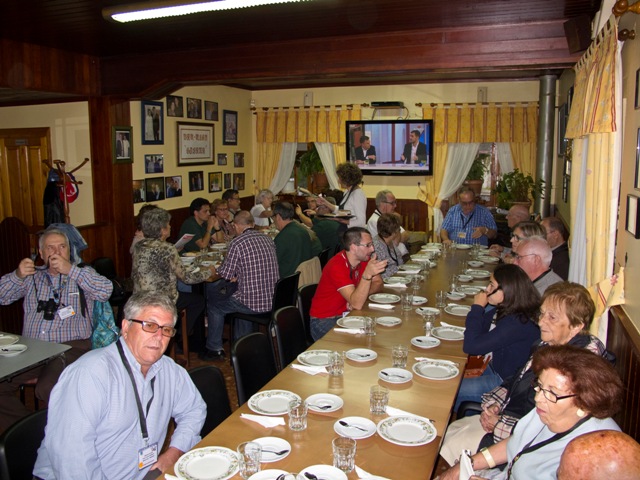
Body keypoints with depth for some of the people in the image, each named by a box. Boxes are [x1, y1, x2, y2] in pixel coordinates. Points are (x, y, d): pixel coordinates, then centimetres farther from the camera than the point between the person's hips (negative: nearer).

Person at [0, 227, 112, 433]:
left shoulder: (81, 274, 11)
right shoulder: (32, 277, 21)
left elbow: (106, 291, -8)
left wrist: (70, 270, -13)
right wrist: (17, 275, -4)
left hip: (71, 347, -4)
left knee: (47, 389, -30)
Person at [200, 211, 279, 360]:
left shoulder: (237, 243, -14)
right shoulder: (268, 239, 6)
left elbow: (225, 274, -9)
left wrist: (216, 271, 12)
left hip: (253, 303, -7)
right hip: (273, 299, 7)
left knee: (213, 306, 17)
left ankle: (215, 349, 29)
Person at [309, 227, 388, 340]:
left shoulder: (364, 259, -1)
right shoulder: (337, 266, -26)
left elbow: (378, 284, 3)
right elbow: (357, 304, -31)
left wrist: (361, 295, -16)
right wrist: (367, 274, -44)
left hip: (346, 314, 7)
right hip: (324, 321, -7)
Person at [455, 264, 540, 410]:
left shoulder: (515, 323, -31)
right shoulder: (504, 310, -3)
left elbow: (470, 347, -31)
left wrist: (477, 307, -23)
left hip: (504, 382, -9)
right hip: (494, 370, 9)